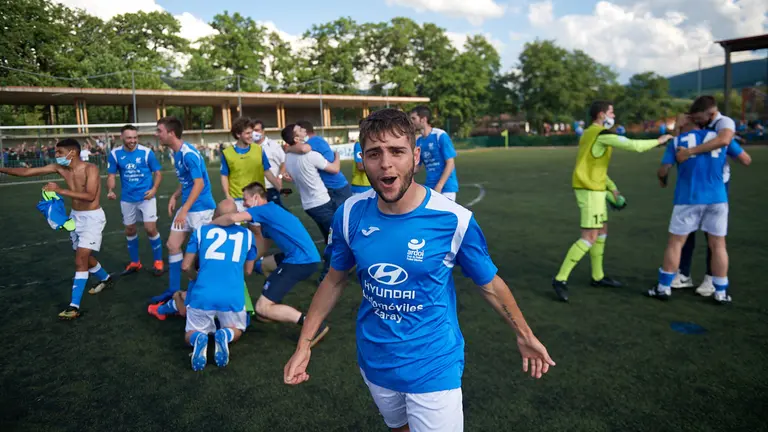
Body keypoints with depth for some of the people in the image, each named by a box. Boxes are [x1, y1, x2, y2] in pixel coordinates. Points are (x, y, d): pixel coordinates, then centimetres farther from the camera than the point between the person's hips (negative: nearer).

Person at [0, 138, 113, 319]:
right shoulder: (59, 168, -1)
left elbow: (90, 196, -32)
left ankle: (74, 306, -11)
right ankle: (106, 279, 45)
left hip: (92, 217, -8)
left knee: (80, 260, -13)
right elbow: (27, 172, 1)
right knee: (83, 257, 19)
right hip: (75, 216, 8)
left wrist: (61, 191, -36)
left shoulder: (90, 169, -21)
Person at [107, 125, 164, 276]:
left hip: (146, 197, -3)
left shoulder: (146, 152, -9)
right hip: (127, 199, 3)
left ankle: (158, 261, 9)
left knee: (150, 229, -9)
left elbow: (158, 173, -2)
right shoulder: (115, 154, -4)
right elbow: (111, 175, 1)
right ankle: (135, 262, 31)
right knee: (130, 230, 14)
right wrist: (111, 190, -19)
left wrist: (154, 189, -18)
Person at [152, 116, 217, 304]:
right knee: (172, 245, 11)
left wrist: (184, 210, -24)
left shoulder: (189, 154, -19)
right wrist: (175, 196, 5)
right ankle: (174, 290, 22)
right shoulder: (176, 153, 10)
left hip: (200, 208, -9)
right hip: (187, 207, 10)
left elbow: (199, 184, -23)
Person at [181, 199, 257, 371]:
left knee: (190, 334, 26)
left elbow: (186, 266, 15)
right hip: (233, 297, 0)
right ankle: (226, 335, -6)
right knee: (237, 330, 29)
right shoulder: (247, 234, 14)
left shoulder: (201, 230, 12)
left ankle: (198, 339, -10)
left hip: (202, 295, 0)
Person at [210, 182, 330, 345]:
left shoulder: (265, 209, -3)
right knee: (265, 264, 35)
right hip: (305, 258, 10)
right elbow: (261, 251, 30)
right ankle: (275, 311, 33)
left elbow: (232, 218, -19)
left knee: (262, 308, -5)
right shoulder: (269, 213, 26)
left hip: (301, 261, -10)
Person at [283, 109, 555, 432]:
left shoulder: (453, 220, -22)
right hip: (374, 362, 4)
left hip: (433, 368, -3)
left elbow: (490, 284, -6)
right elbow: (334, 280, 2)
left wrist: (525, 336, 4)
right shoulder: (351, 214, -13)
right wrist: (304, 344, 2)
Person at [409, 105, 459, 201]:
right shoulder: (418, 141, 7)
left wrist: (439, 186, -19)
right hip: (429, 188, 7)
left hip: (446, 187, -6)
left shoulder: (440, 136, -12)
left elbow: (450, 164, -14)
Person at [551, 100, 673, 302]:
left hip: (592, 188, 10)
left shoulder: (589, 133, 15)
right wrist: (658, 141, 0)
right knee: (590, 238, -10)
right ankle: (560, 279, -11)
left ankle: (598, 276, 27)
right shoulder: (602, 134, -14)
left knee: (602, 231, 18)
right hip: (590, 190, -10)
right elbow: (635, 146, -18)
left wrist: (612, 187, 20)